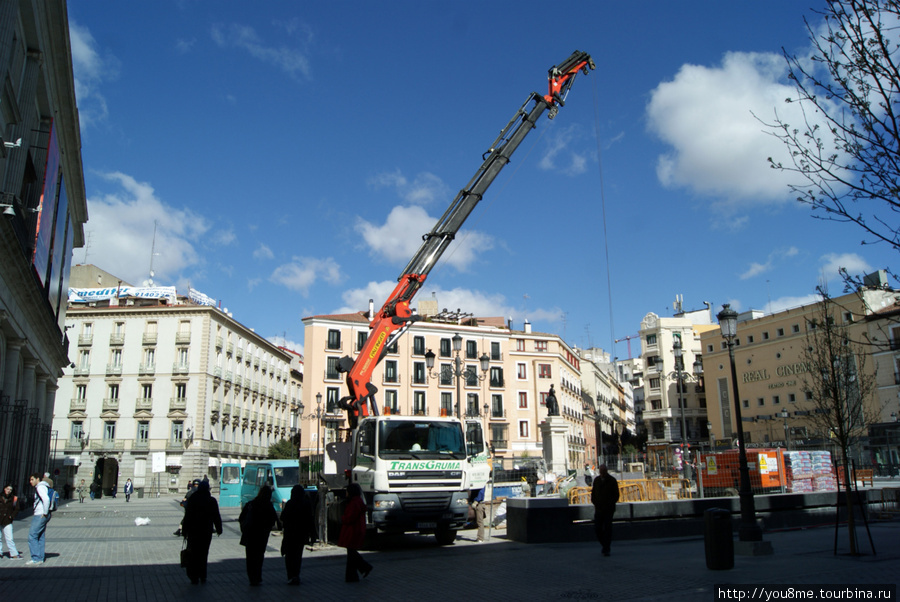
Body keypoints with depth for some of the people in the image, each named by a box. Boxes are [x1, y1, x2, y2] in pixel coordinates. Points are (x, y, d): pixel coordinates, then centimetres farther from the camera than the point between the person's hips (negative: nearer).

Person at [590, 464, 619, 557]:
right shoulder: (596, 480, 9)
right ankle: (603, 543, 23)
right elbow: (593, 493, 16)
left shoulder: (612, 481, -2)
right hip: (598, 508, 3)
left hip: (609, 509, -3)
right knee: (597, 527, 0)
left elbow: (616, 495, 0)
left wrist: (610, 503, -11)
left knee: (607, 528, -5)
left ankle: (606, 549, 1)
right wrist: (594, 502, 1)